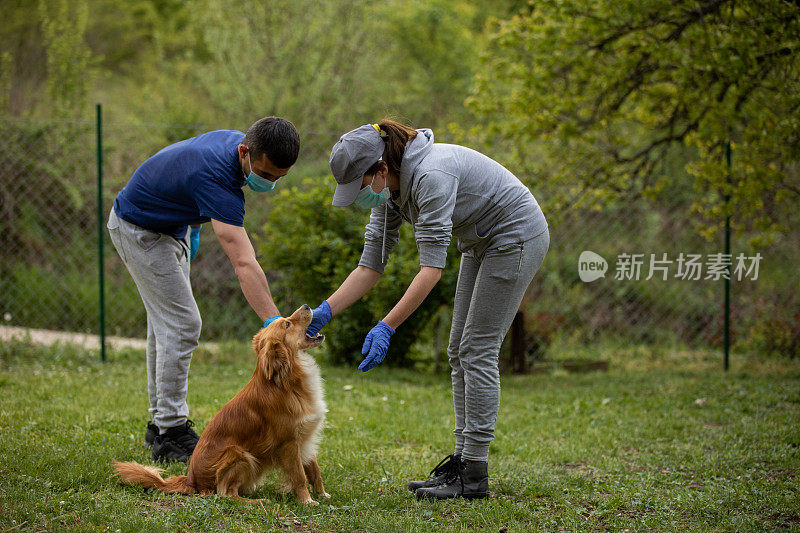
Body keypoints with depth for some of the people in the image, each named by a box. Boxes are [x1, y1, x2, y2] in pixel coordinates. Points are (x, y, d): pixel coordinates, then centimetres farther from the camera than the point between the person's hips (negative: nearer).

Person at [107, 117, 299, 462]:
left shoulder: (237, 141, -12)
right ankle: (170, 434, -9)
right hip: (138, 229, -9)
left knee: (167, 323, 12)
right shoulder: (217, 179, -39)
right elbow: (244, 265, -48)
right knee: (181, 325, -13)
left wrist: (193, 225, 13)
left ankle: (161, 422, 20)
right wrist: (272, 323, -55)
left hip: (173, 223, 9)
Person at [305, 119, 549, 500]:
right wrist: (324, 312, -9)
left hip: (516, 236, -9)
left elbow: (431, 269, -33)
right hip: (482, 243, 9)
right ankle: (462, 458, 12)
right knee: (460, 352, 7)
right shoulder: (389, 190, -3)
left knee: (477, 351, -9)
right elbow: (370, 266, 1)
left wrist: (387, 327, -34)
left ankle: (473, 475, -6)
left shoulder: (430, 175, -31)